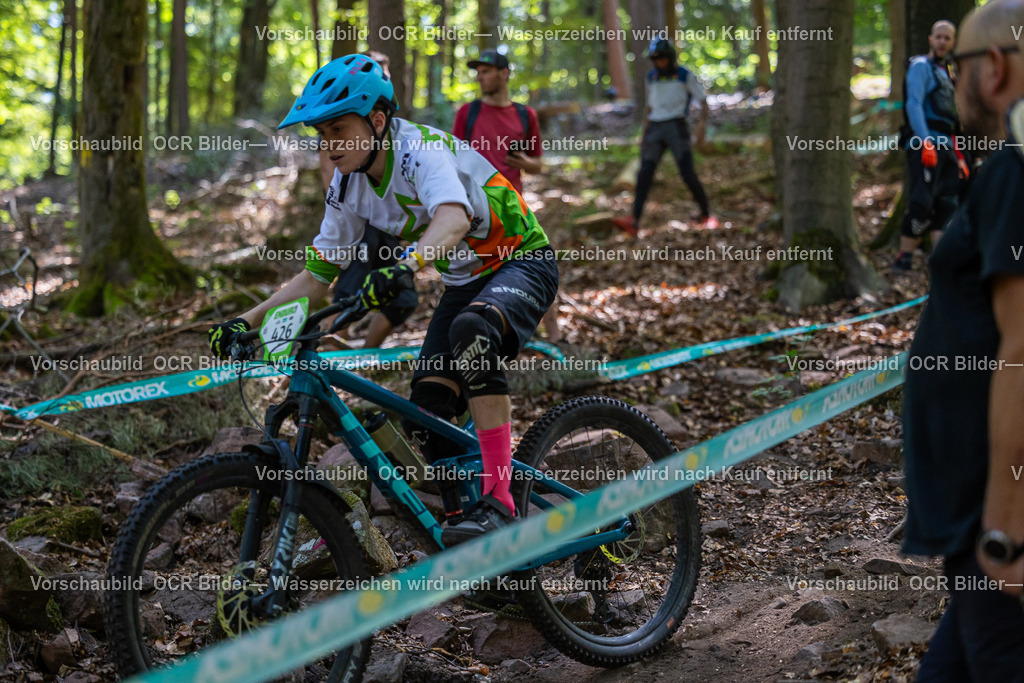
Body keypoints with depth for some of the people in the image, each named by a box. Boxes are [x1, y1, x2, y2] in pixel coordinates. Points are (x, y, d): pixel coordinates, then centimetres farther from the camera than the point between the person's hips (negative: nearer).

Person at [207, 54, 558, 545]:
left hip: (523, 263, -8)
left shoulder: (422, 149, -25)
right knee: (425, 425, -7)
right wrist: (245, 322, -7)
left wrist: (404, 266, -65)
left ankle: (499, 501, -37)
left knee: (472, 331, -39)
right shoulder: (349, 187, -3)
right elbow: (316, 275, 3)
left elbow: (453, 218, -46)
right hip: (463, 283, 8)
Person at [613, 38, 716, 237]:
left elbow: (703, 101, 3)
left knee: (688, 173, -12)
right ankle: (634, 221, -21)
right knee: (645, 173, -11)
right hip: (655, 128, 4)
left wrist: (702, 123, -13)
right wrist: (645, 132, 22)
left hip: (676, 127, -4)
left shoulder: (685, 76, 3)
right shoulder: (652, 77, 18)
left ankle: (706, 215, 8)